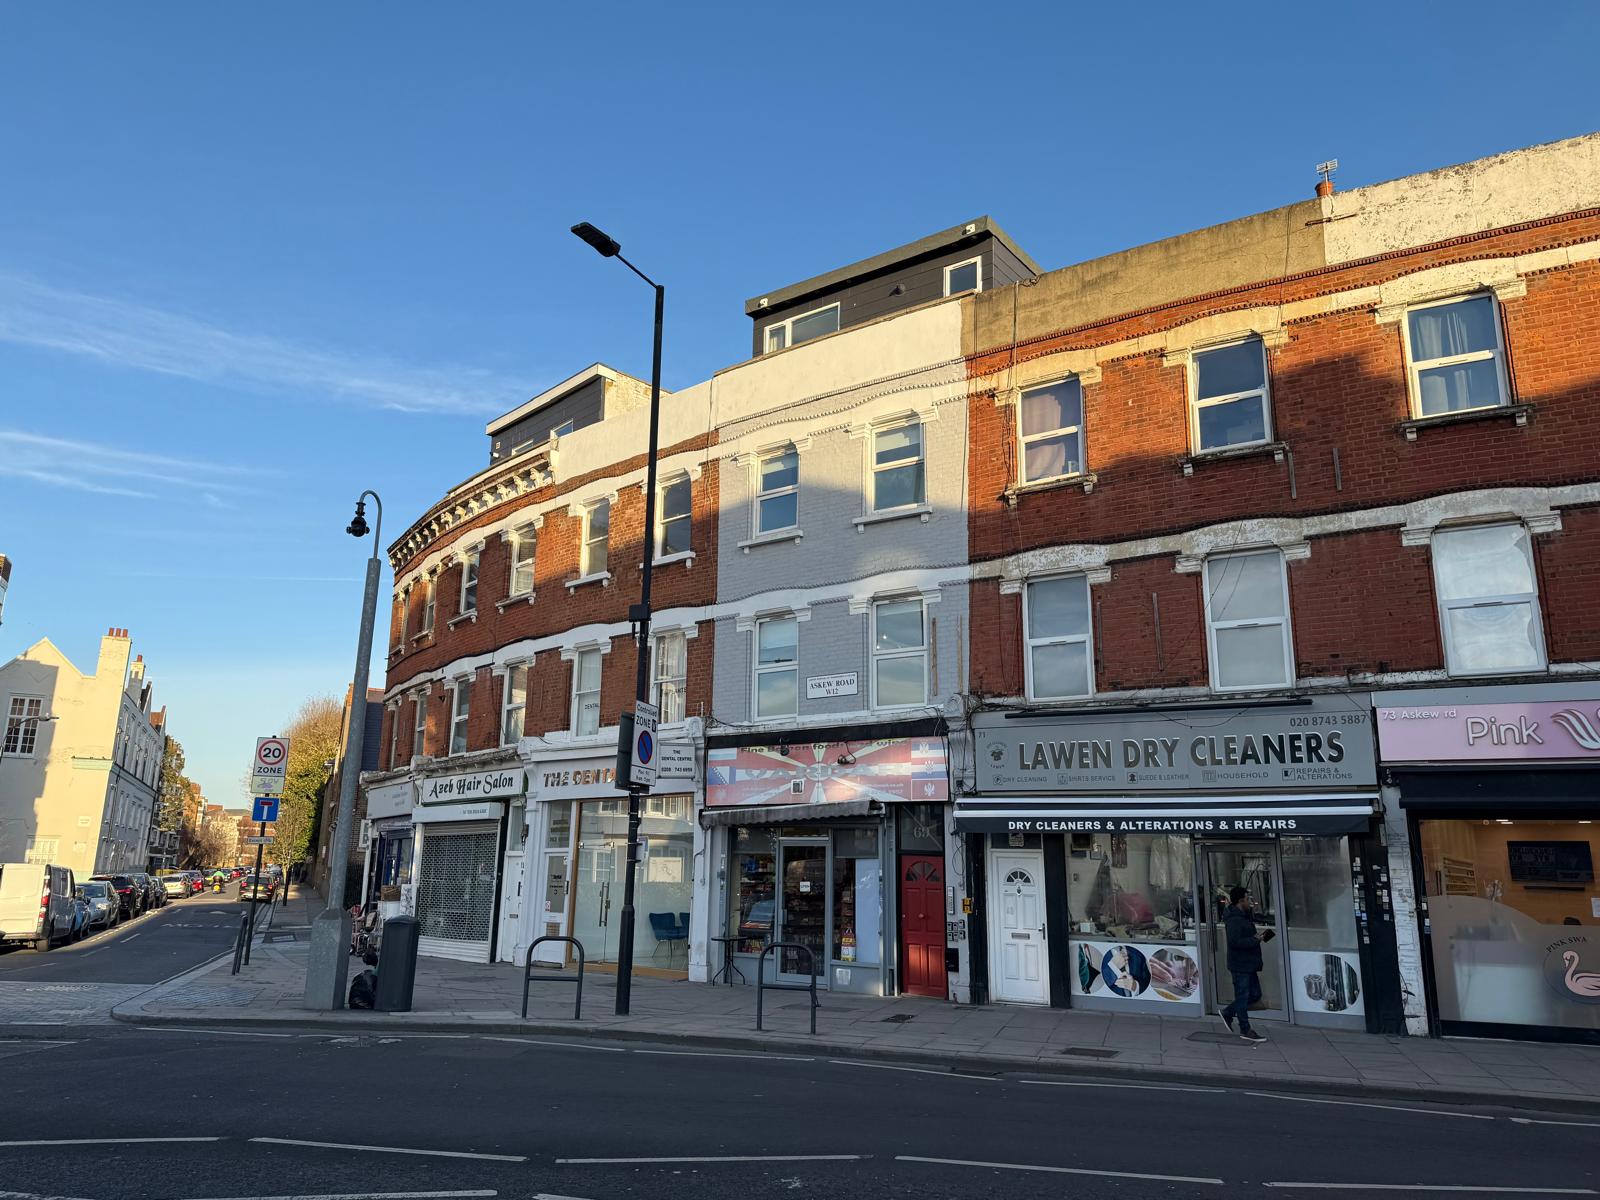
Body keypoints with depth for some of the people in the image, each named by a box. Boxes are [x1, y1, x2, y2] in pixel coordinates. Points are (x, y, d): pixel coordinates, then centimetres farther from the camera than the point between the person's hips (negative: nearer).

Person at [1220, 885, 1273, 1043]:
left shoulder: (1243, 916, 13)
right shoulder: (1234, 920, -20)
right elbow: (1235, 942, -28)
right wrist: (1256, 939, -23)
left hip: (1248, 964, 10)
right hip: (1240, 965, -10)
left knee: (1255, 994, 16)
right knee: (1243, 996, 1)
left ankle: (1228, 1013, 28)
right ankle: (1245, 1030, 12)